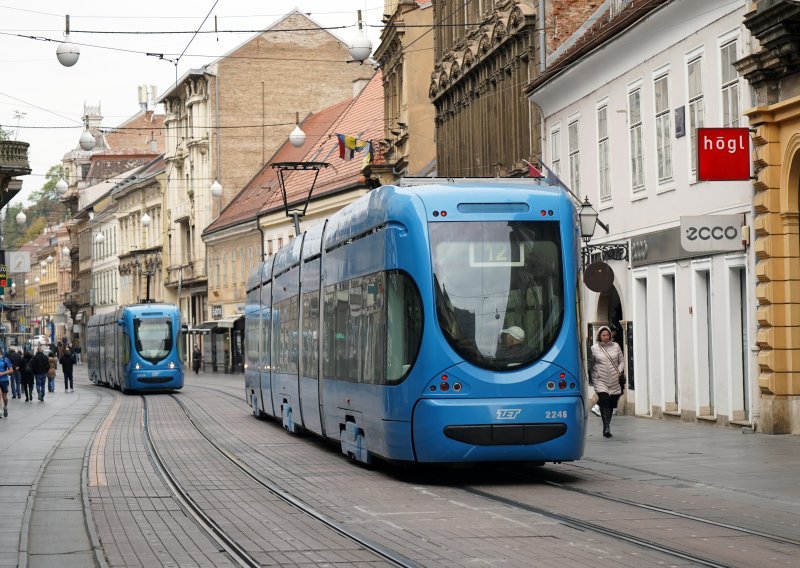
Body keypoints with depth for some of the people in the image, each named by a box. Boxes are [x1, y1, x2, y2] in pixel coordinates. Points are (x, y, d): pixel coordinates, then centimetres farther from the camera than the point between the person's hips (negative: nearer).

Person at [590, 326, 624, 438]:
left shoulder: (615, 346, 8)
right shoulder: (594, 348, 0)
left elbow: (622, 361, 13)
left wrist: (619, 372, -2)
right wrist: (593, 378, -2)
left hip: (614, 382, 3)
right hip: (601, 381, -3)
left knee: (611, 405, 7)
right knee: (604, 402, -18)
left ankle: (606, 427, 22)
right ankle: (606, 427, -19)